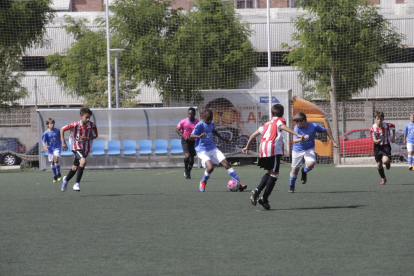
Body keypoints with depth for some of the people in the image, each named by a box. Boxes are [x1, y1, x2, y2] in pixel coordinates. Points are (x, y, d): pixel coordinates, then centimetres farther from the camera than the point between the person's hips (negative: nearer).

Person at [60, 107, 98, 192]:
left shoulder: (92, 125, -11)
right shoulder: (75, 125, -19)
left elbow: (95, 136, 3)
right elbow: (62, 129, -8)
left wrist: (87, 139, -17)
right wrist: (63, 142, -10)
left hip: (85, 148, 4)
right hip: (76, 147, -4)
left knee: (75, 167, 14)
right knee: (83, 161, -29)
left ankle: (66, 179, 44)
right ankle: (77, 183, -18)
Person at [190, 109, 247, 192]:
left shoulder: (212, 124, 6)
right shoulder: (200, 125, -15)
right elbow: (191, 136, -22)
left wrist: (222, 138, 20)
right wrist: (199, 136, -41)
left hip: (212, 148, 6)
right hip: (202, 150, -6)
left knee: (226, 163, -6)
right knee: (210, 167, -26)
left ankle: (238, 183, -3)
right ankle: (203, 182, 5)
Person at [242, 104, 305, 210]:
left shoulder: (267, 124, 27)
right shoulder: (279, 120, 10)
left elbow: (253, 135, 30)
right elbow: (283, 126, -15)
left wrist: (247, 147, 43)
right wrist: (297, 134, -25)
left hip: (263, 149, 7)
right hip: (273, 149, -7)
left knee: (269, 173, 23)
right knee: (274, 174, -1)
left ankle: (257, 191, 7)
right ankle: (264, 199, -5)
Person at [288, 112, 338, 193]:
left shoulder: (314, 126, -18)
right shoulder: (297, 128, -18)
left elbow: (326, 131, -2)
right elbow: (294, 140, -26)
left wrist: (333, 141, 0)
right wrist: (301, 139, -47)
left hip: (309, 149, -1)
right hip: (297, 150, 1)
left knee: (311, 164, -28)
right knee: (295, 169, 6)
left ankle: (304, 171, 8)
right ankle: (291, 186, 30)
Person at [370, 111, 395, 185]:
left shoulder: (387, 125, -14)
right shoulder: (373, 128, -15)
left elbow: (393, 126, 10)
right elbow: (373, 139, -13)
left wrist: (393, 136, 10)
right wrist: (378, 141, -35)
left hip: (386, 145, -1)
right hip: (378, 146, 1)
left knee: (385, 161, -25)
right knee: (379, 164, 4)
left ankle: (388, 162, 15)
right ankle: (383, 179, 27)